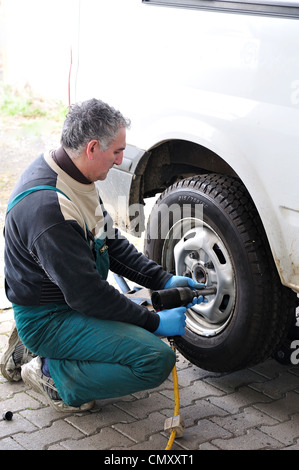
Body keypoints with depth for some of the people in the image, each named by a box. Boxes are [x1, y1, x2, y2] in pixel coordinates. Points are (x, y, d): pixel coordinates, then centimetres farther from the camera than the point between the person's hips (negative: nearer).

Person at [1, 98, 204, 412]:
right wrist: (154, 322, -16)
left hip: (71, 298, 10)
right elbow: (86, 295, -25)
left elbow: (110, 241, 11)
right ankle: (54, 375, -5)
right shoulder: (48, 209, -30)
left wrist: (163, 280, 3)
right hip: (48, 319, -10)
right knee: (157, 359, -21)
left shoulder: (67, 174, 2)